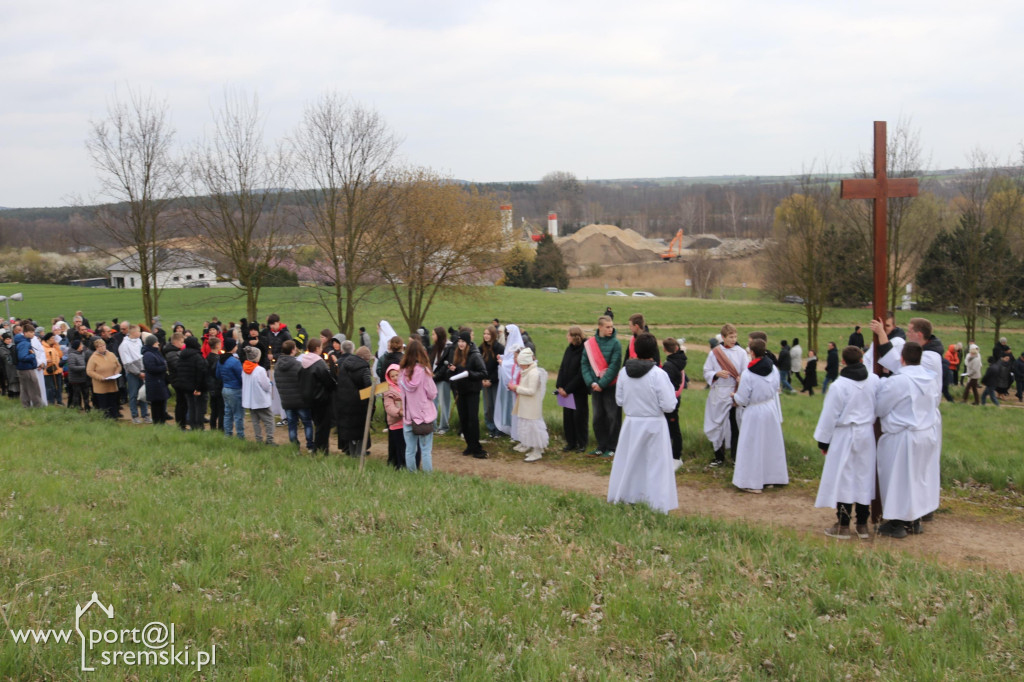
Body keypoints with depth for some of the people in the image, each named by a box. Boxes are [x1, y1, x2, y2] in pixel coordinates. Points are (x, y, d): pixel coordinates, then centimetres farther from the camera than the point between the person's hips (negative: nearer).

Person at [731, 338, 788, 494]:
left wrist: (735, 395, 7)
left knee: (753, 447, 4)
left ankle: (753, 483, 8)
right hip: (772, 409, 6)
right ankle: (775, 477, 29)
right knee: (772, 444, 18)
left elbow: (742, 400, -16)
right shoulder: (773, 369, -5)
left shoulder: (748, 374, -21)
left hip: (754, 413, -6)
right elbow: (775, 389, 9)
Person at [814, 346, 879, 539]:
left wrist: (823, 441, -2)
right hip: (866, 434, 5)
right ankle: (862, 525, 20)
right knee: (864, 477, 13)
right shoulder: (874, 381, -5)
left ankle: (843, 526, 9)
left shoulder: (839, 385, -18)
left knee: (844, 479, 3)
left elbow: (829, 416, -12)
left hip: (845, 436, -5)